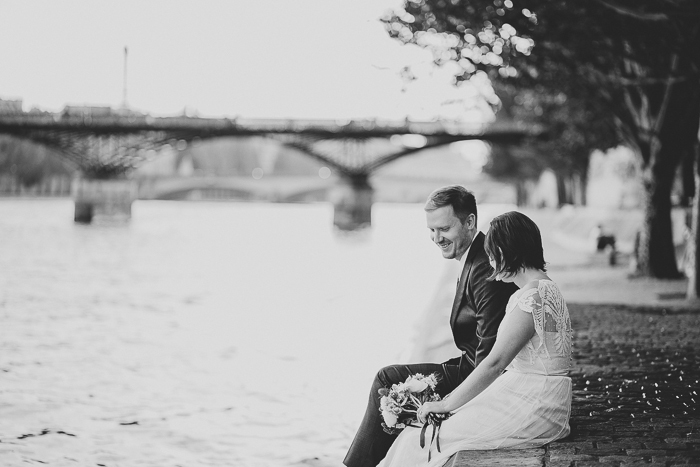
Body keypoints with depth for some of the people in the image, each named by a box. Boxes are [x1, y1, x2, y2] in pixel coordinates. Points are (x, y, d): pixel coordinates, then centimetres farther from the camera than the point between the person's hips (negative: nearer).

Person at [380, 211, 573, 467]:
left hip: (535, 411, -10)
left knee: (424, 439, -8)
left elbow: (494, 363, -21)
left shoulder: (533, 296, -19)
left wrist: (447, 404, -13)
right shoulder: (543, 288, 15)